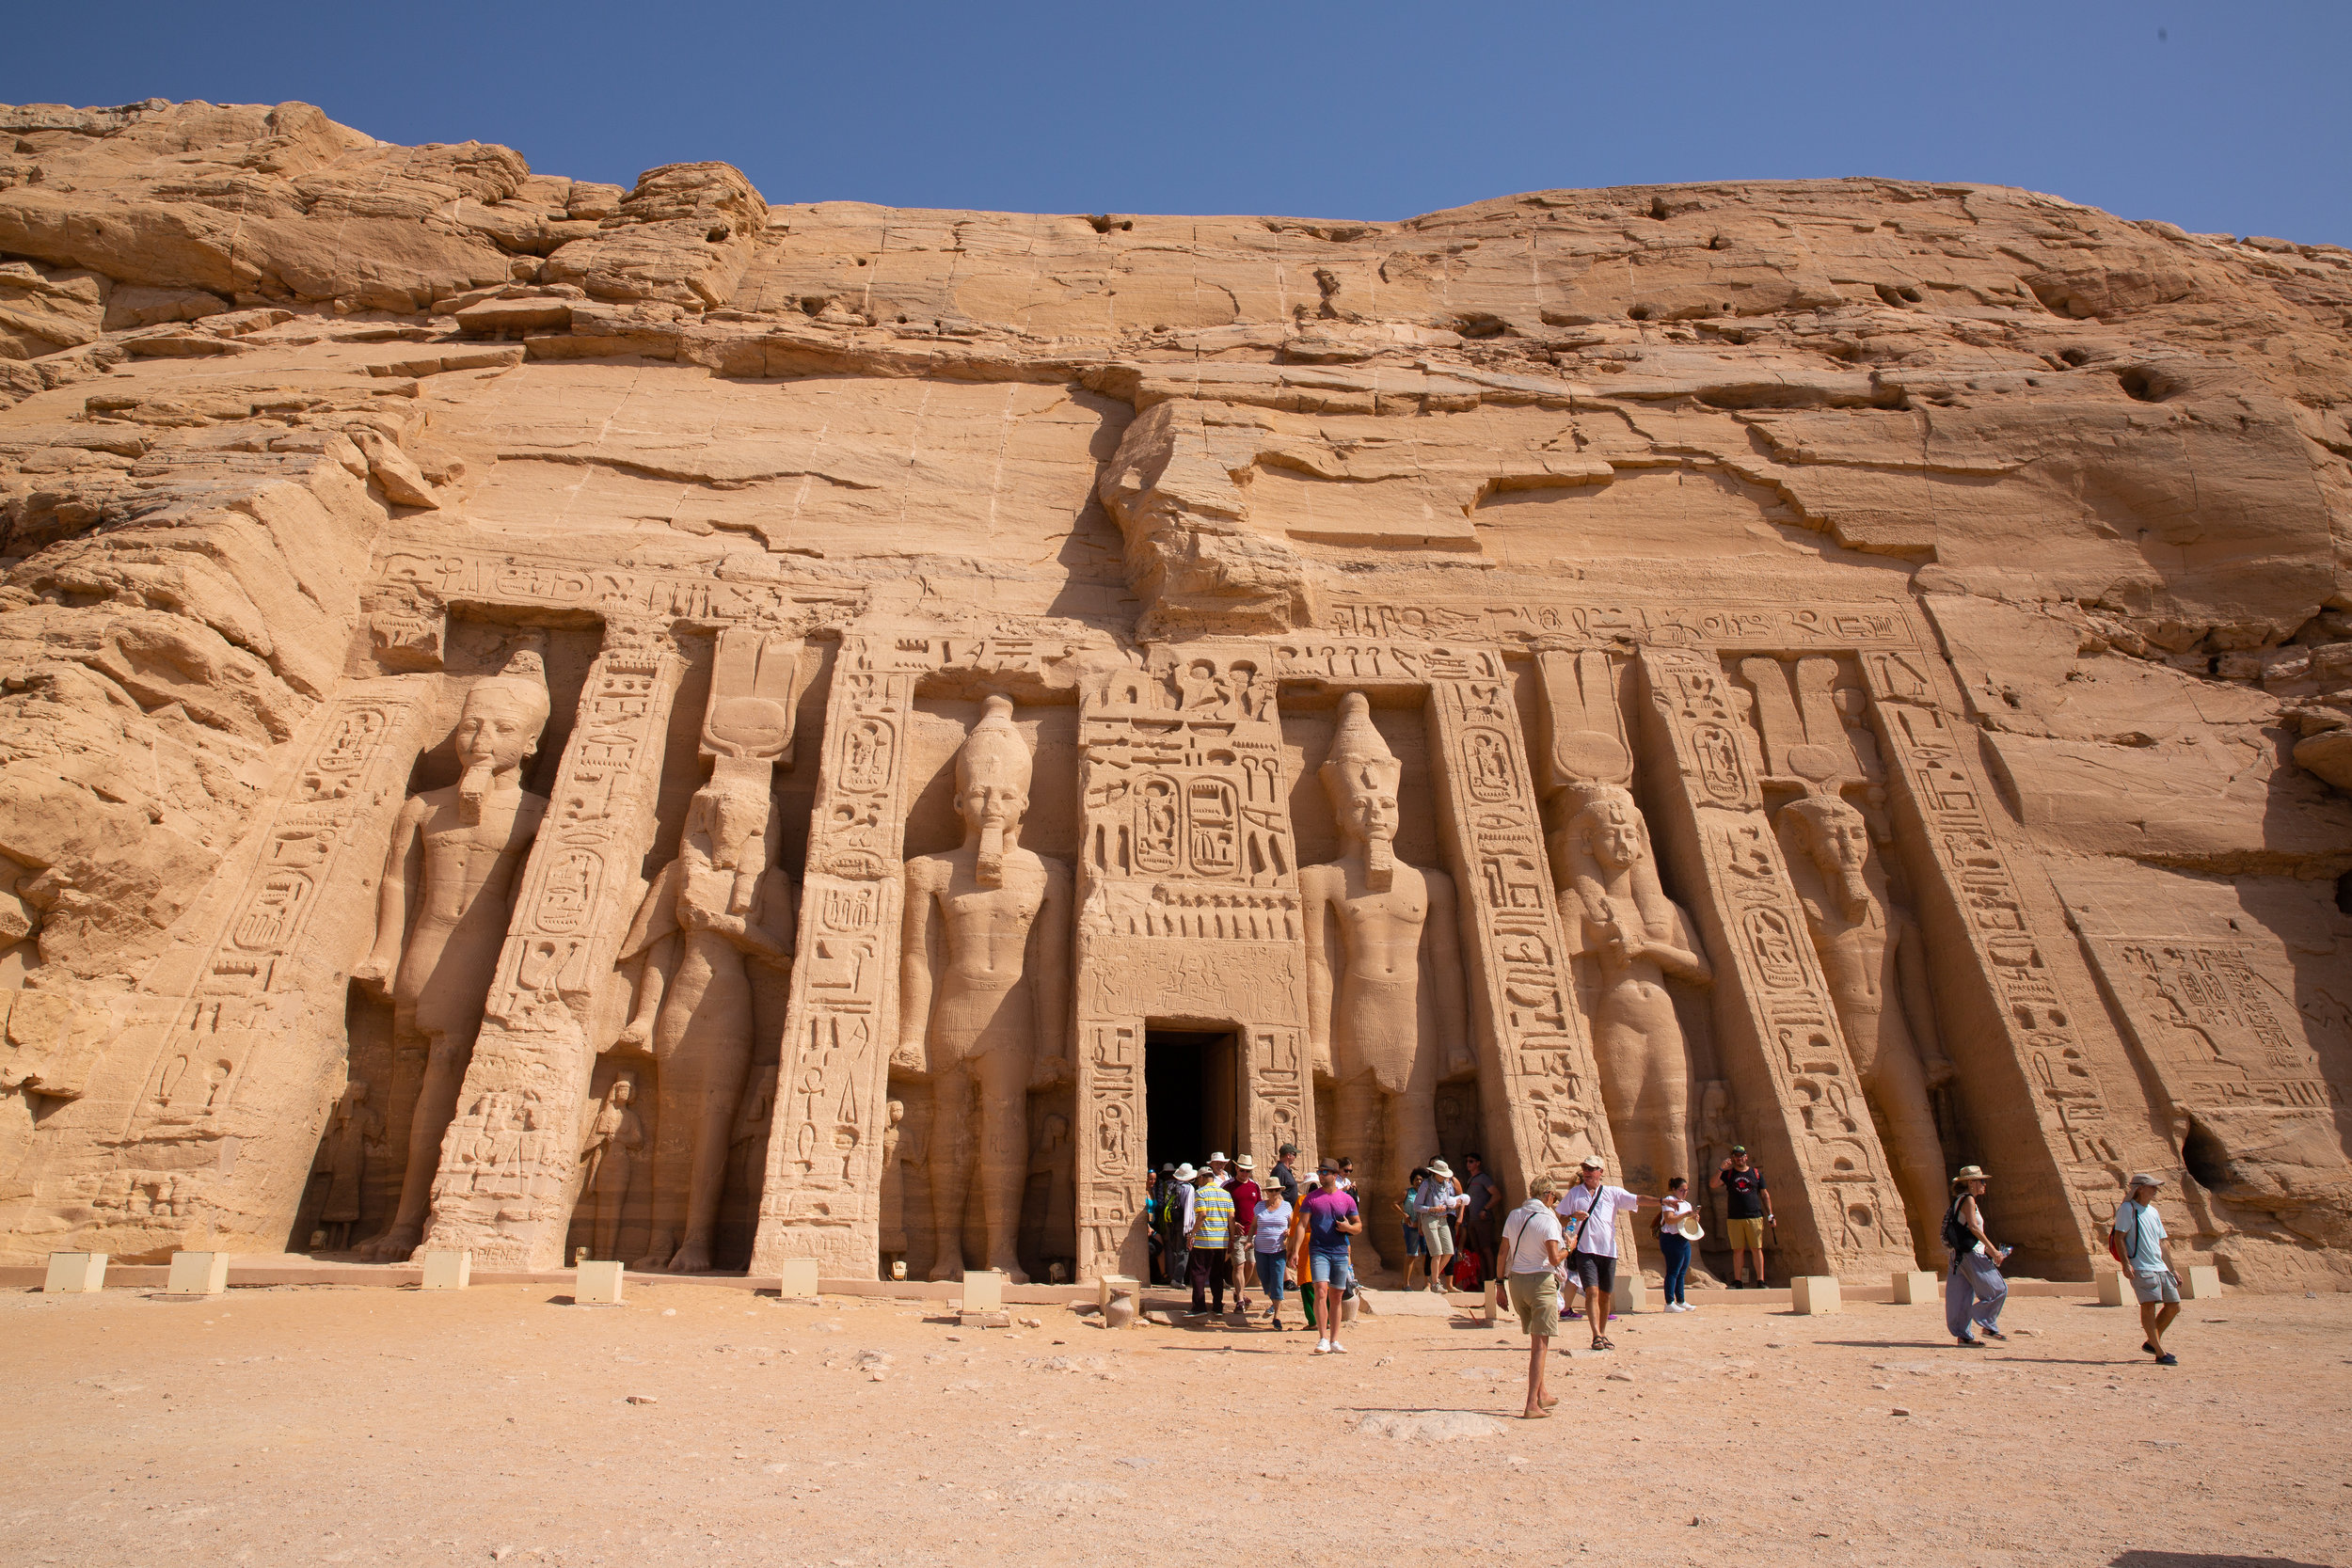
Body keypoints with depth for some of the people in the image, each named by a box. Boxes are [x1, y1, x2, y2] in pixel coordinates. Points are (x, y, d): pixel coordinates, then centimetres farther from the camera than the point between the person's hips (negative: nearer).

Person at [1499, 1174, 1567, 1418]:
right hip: (1541, 1281, -6)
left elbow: (1503, 1253, 9)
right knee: (1541, 1344, -1)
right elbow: (1554, 1259, -18)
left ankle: (1541, 1395, 31)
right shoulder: (1547, 1219, -11)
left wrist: (1501, 1282, 15)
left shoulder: (1514, 1215, 8)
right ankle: (1532, 1405, -4)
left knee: (1536, 1340, 21)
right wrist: (1567, 1249, 2)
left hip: (1516, 1281, 6)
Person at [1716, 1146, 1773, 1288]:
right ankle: (1738, 1282, 5)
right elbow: (1714, 1184, -3)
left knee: (1756, 1249, -2)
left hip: (1754, 1217, 0)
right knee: (1738, 1250, 2)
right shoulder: (1728, 1174, 10)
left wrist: (1770, 1214, 6)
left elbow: (1765, 1195, 13)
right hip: (1734, 1219, 0)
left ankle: (1760, 1281, 3)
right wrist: (1721, 1169, -14)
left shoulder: (1756, 1173, 11)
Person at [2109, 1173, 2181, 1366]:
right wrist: (2126, 1264, -20)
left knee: (2174, 1306, 7)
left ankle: (2152, 1343, 22)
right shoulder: (2127, 1209, -6)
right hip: (2141, 1268, -8)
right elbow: (2119, 1237, -11)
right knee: (2149, 1306, -13)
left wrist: (2172, 1269, 20)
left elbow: (2163, 1243, 23)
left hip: (2160, 1268, 8)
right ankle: (2160, 1353, -10)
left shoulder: (2153, 1212, 18)